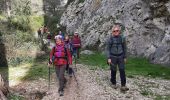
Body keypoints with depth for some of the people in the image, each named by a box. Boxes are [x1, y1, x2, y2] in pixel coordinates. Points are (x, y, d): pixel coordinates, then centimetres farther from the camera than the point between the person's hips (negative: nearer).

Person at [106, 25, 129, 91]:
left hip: (120, 57, 1)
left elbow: (124, 48, 8)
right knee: (113, 71, 7)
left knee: (122, 70, -6)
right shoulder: (110, 39, -4)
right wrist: (108, 58, -9)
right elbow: (108, 49, -3)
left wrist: (125, 57, 8)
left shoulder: (122, 38, 1)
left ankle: (123, 86, -3)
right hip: (113, 57, -1)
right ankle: (114, 83, 27)